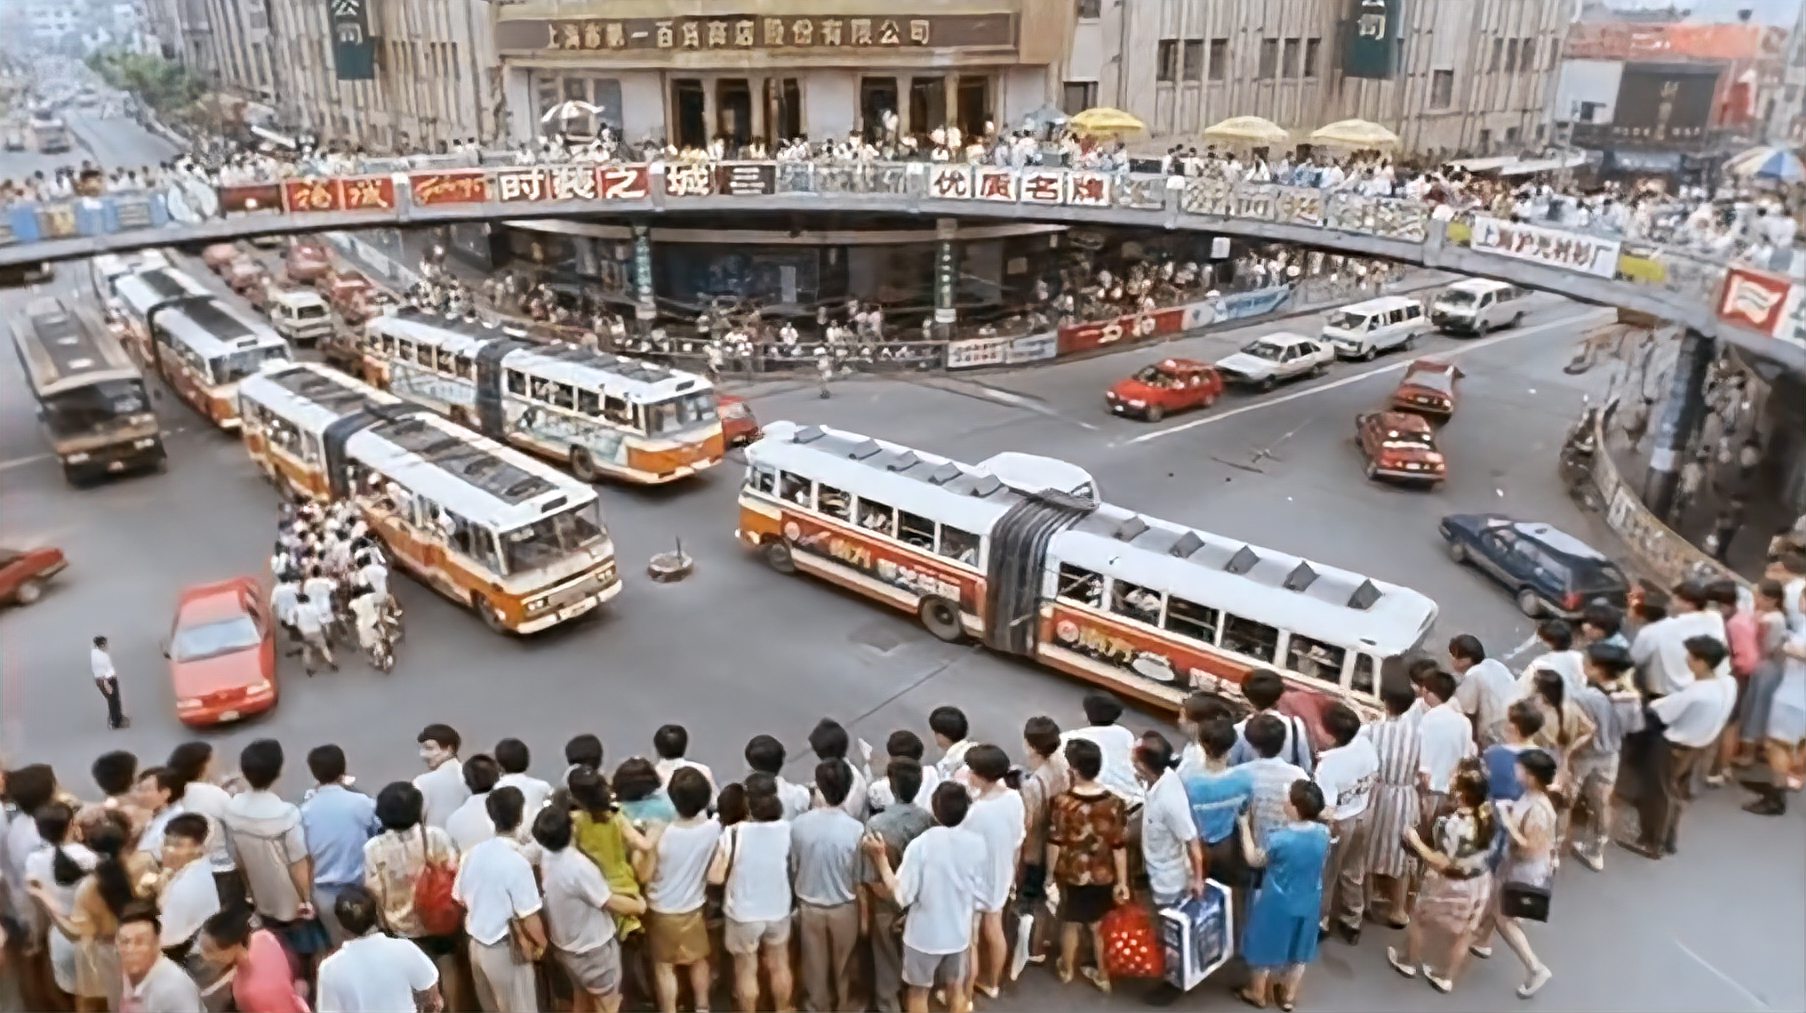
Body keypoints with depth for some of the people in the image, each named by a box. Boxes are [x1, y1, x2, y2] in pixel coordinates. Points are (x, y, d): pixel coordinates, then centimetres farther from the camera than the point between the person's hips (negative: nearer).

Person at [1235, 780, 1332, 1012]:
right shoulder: (1323, 833, -17)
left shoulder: (1278, 837, -30)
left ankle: (1257, 993, 38)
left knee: (1266, 946, 18)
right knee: (1298, 951, 24)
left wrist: (1245, 825, -3)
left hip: (1277, 904, -4)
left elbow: (1254, 859, -11)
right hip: (1308, 903, 4)